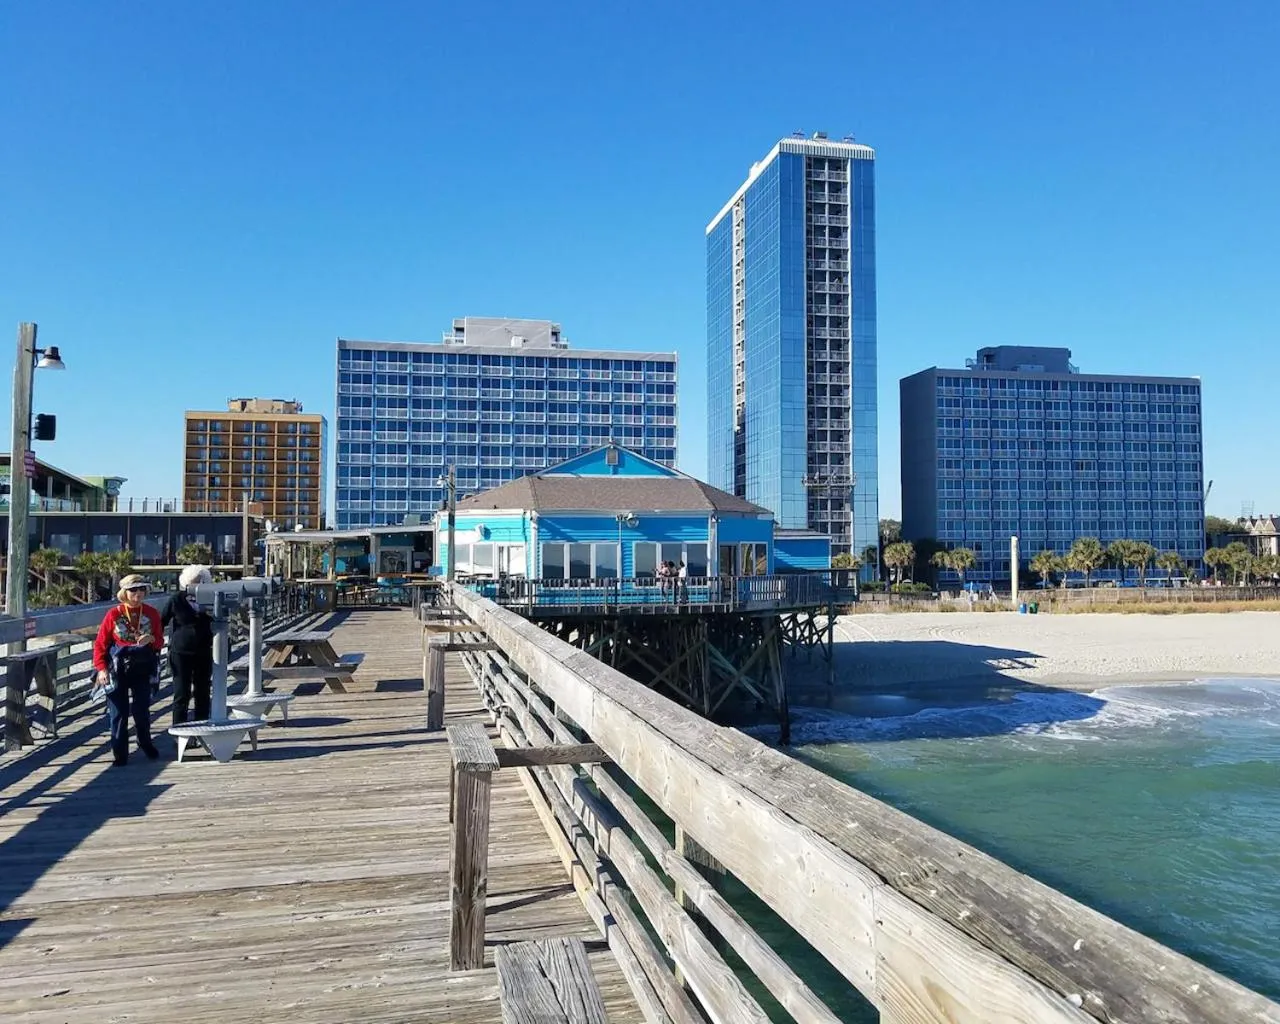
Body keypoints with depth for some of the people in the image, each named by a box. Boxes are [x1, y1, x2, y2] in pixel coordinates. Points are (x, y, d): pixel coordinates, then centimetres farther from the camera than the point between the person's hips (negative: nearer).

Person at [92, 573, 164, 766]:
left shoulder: (151, 613, 2)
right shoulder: (114, 615, -4)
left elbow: (160, 641, 7)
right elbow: (100, 644, -1)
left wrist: (152, 639, -16)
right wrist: (101, 668, -10)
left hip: (143, 668, 1)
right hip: (118, 669, -1)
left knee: (142, 709, 7)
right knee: (118, 712, 2)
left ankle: (145, 743, 30)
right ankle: (119, 752, 12)